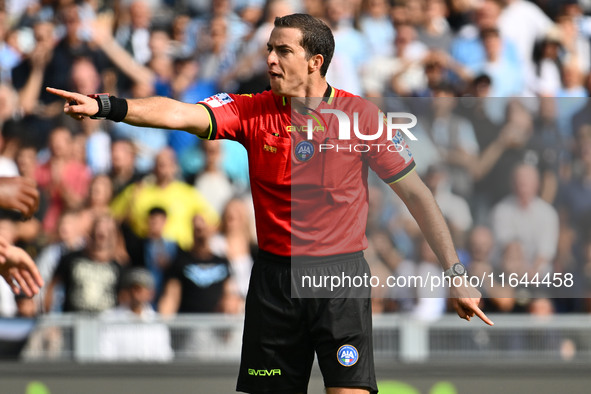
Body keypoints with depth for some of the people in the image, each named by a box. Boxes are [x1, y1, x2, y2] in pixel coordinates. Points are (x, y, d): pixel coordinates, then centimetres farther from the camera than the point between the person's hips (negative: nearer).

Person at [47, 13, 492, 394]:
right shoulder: (252, 112, -1)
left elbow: (415, 192, -1)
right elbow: (180, 114, -15)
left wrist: (455, 273, -3)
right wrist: (106, 106, -31)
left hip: (342, 274, -2)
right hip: (275, 279, 2)